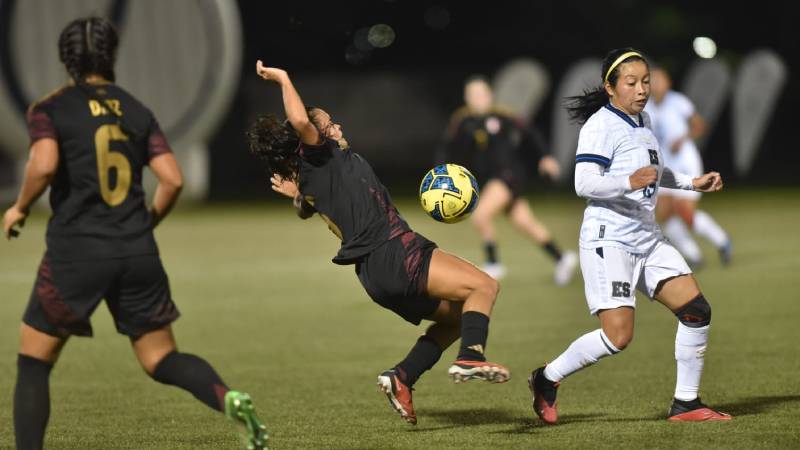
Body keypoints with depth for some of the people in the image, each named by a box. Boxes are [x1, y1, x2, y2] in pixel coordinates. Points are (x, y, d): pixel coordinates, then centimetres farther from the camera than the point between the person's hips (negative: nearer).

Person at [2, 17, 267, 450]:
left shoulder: (48, 110, -1)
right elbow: (172, 179, 4)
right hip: (138, 253, 3)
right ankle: (227, 397, -19)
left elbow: (43, 165, -19)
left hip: (75, 252, -3)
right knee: (161, 360, 9)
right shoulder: (137, 111, 11)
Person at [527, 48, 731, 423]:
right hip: (609, 241, -9)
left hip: (647, 239, 9)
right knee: (618, 336, -16)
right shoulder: (602, 125, -12)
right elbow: (584, 183, -23)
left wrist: (692, 182, 26)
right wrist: (629, 182, -36)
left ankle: (686, 403, 9)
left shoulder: (643, 121, 15)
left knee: (696, 310, -1)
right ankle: (547, 379, 6)